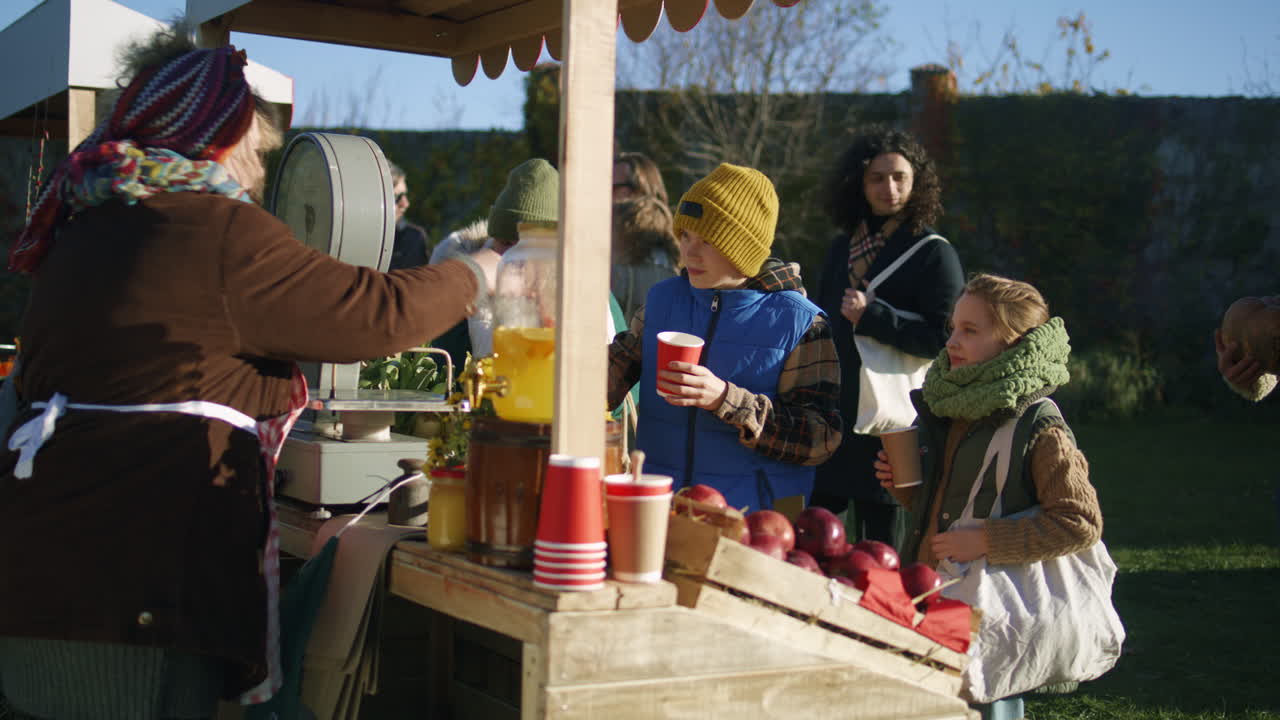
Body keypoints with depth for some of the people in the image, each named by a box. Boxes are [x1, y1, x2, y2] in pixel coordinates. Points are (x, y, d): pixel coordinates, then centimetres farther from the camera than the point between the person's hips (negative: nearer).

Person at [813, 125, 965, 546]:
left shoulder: (934, 254, -5)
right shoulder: (842, 247, 15)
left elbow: (943, 338, -14)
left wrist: (872, 315, -20)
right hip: (831, 415, 6)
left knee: (880, 546, 1)